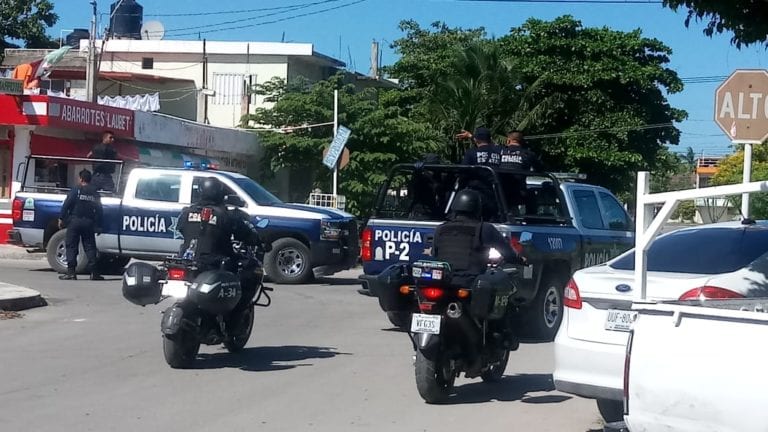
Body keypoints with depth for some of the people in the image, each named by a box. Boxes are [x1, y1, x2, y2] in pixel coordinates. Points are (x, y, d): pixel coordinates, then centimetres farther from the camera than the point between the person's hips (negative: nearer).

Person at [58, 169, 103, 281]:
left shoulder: (76, 190, -3)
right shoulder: (95, 193, 9)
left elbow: (66, 205, -9)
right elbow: (99, 210, 9)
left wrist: (61, 219, -3)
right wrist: (98, 226, 13)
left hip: (74, 221, -3)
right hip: (89, 223, 3)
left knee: (71, 246, 1)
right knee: (90, 247, 6)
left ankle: (71, 272, -5)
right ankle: (94, 272, -1)